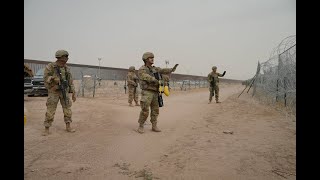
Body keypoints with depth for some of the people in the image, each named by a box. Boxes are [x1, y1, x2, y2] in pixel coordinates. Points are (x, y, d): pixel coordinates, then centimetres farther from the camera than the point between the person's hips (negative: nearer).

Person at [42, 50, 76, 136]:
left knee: (67, 109, 1)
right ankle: (46, 129, 8)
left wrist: (73, 93, 5)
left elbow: (70, 82, 7)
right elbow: (46, 80, -8)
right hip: (54, 91, -4)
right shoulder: (50, 66, -10)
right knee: (50, 111, -3)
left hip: (64, 91, 4)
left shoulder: (66, 68, 5)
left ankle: (68, 127, 11)